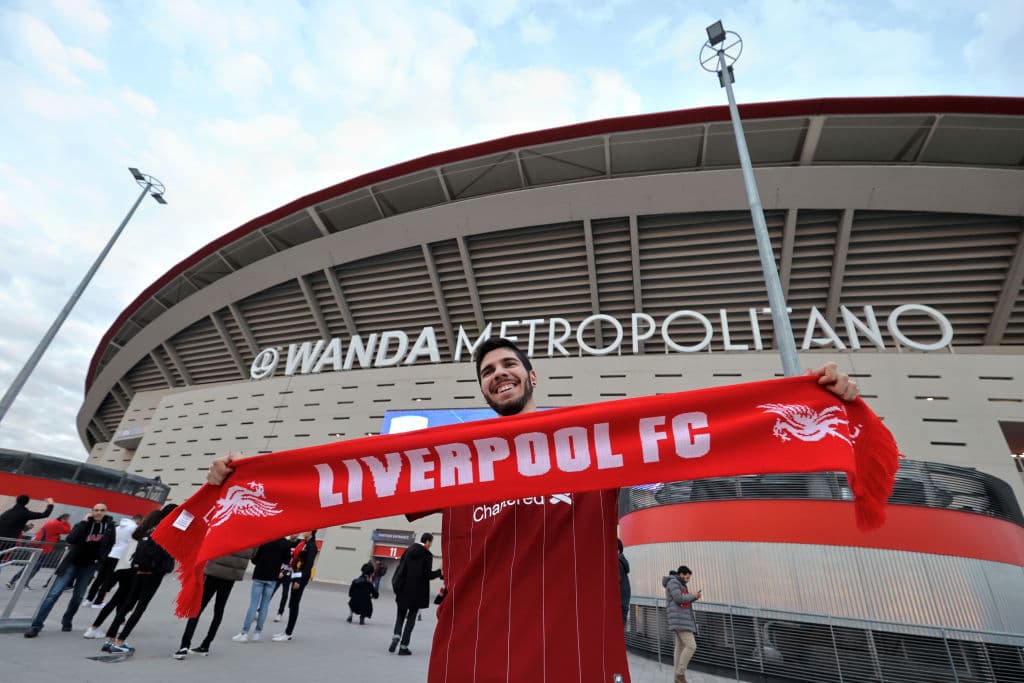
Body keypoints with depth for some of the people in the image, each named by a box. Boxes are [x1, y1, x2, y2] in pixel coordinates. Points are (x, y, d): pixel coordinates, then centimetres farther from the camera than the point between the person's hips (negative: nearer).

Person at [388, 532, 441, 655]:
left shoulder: (409, 550, 2)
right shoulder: (427, 555, -12)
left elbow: (400, 566, 5)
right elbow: (428, 575, -13)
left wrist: (396, 583, 14)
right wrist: (440, 571, -2)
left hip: (403, 590, 4)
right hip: (417, 591, -4)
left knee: (401, 614, 18)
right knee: (411, 617, 9)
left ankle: (396, 636, -4)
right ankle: (404, 646, 9)